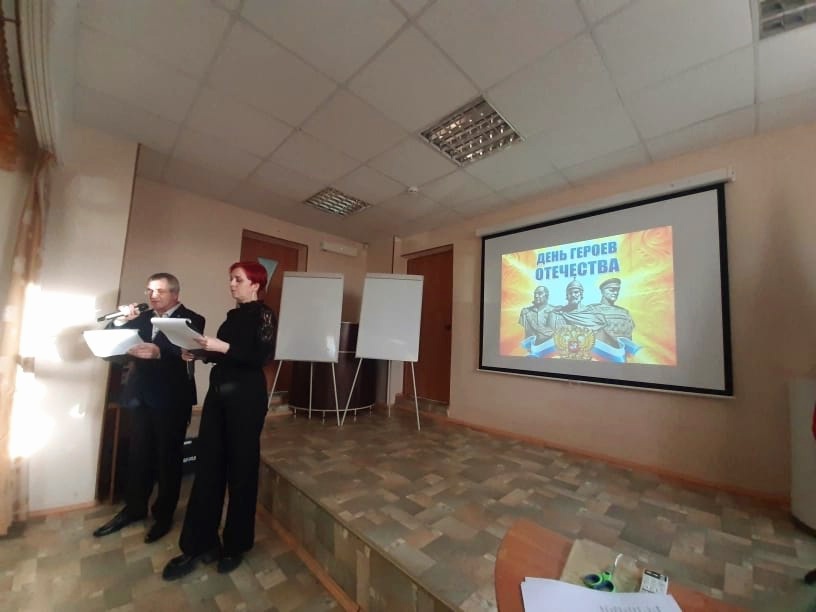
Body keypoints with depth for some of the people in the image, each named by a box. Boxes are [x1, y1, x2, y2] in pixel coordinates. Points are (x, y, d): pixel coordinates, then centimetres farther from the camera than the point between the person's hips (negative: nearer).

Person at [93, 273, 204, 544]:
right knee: (138, 456, 16)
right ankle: (134, 509, 36)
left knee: (168, 458, 7)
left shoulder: (191, 320, -8)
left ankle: (164, 514, 25)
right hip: (140, 397, 5)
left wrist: (159, 353, -39)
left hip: (171, 399, -5)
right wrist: (120, 321, -7)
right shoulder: (142, 317, 11)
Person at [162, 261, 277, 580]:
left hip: (246, 397, -7)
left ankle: (236, 544, 25)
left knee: (241, 467, 6)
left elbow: (263, 356, -17)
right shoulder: (233, 315, 15)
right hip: (218, 393, 7)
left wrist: (222, 347, -21)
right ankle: (200, 544, 25)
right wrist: (200, 353, 2)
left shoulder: (264, 314, -7)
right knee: (208, 465, 9)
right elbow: (225, 356, 17)